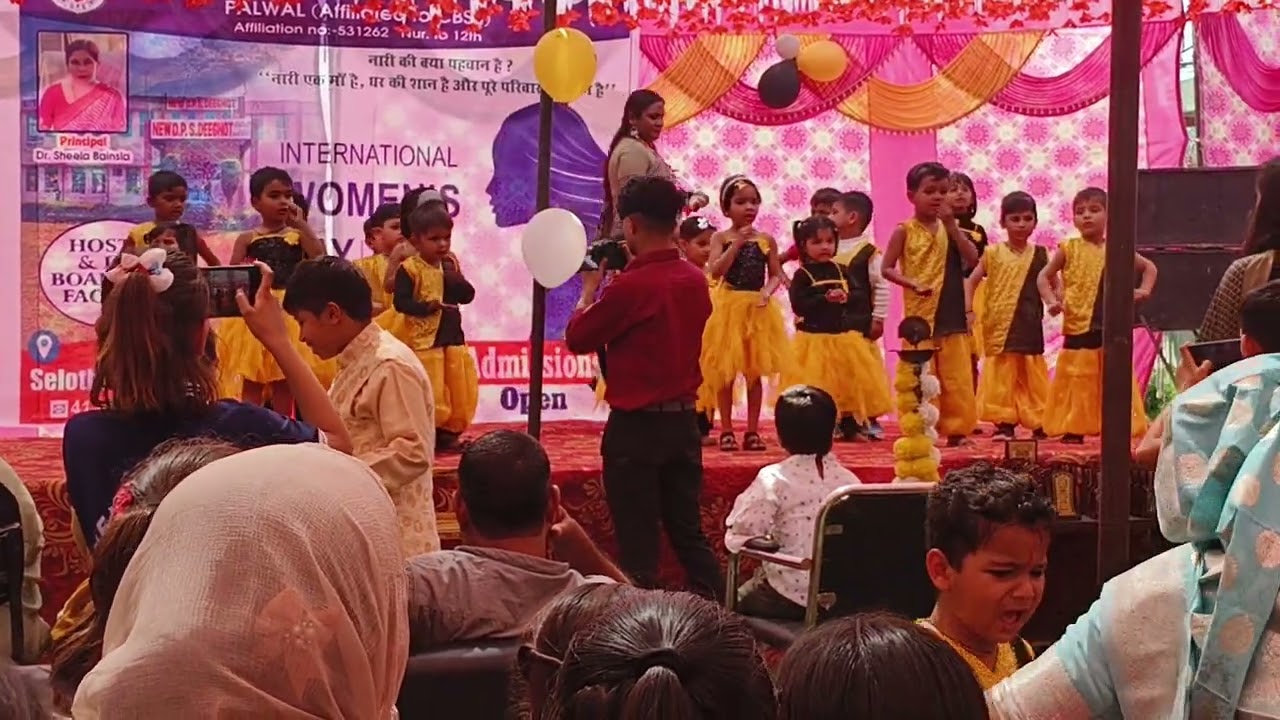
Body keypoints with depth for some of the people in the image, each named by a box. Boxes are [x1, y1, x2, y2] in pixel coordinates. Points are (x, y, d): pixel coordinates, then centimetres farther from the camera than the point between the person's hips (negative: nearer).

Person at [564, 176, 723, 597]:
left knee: (638, 543, 2)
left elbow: (576, 339, -7)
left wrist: (590, 287, 6)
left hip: (636, 426, -7)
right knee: (689, 532, 16)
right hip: (683, 420, 7)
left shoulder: (630, 286, -18)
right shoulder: (695, 281, 3)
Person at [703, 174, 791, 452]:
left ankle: (752, 431, 14)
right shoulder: (721, 238, -2)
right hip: (728, 307, -2)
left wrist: (767, 291, -14)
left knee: (754, 372, 7)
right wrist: (738, 243, -18)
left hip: (758, 309, 2)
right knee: (725, 372, 3)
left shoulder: (766, 240, 4)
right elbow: (716, 271, -15)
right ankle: (726, 431, 11)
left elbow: (776, 275, 6)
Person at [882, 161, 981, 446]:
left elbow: (973, 260, -4)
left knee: (957, 377, 4)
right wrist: (912, 283, -18)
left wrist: (951, 225, -10)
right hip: (920, 315, -3)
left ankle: (956, 429, 12)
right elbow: (887, 268, -3)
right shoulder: (905, 231, -2)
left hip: (952, 315, 3)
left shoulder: (950, 228, 8)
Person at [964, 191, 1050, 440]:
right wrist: (969, 310, -8)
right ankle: (1004, 424, 7)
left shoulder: (1040, 254, 6)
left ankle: (1038, 422, 15)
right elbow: (971, 281, 2)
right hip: (999, 326, -1)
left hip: (1030, 325, 1)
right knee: (1002, 376, 1)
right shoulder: (993, 253, 2)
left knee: (1032, 376, 7)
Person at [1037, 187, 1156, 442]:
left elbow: (1149, 267, 21)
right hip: (1078, 327, -1)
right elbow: (1043, 277, 6)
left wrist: (1144, 290, 3)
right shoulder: (1069, 248, 1)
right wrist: (1051, 300, -9)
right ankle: (1073, 429, 9)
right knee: (1077, 381, 3)